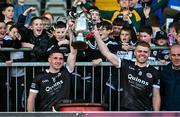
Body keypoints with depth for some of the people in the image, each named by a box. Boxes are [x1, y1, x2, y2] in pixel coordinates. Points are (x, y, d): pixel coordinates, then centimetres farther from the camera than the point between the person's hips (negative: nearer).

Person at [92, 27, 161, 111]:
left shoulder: (154, 73, 2)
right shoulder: (126, 65, 4)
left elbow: (156, 96, 4)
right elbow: (107, 54, -1)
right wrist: (97, 36, -8)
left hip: (144, 111, 0)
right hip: (125, 110, 1)